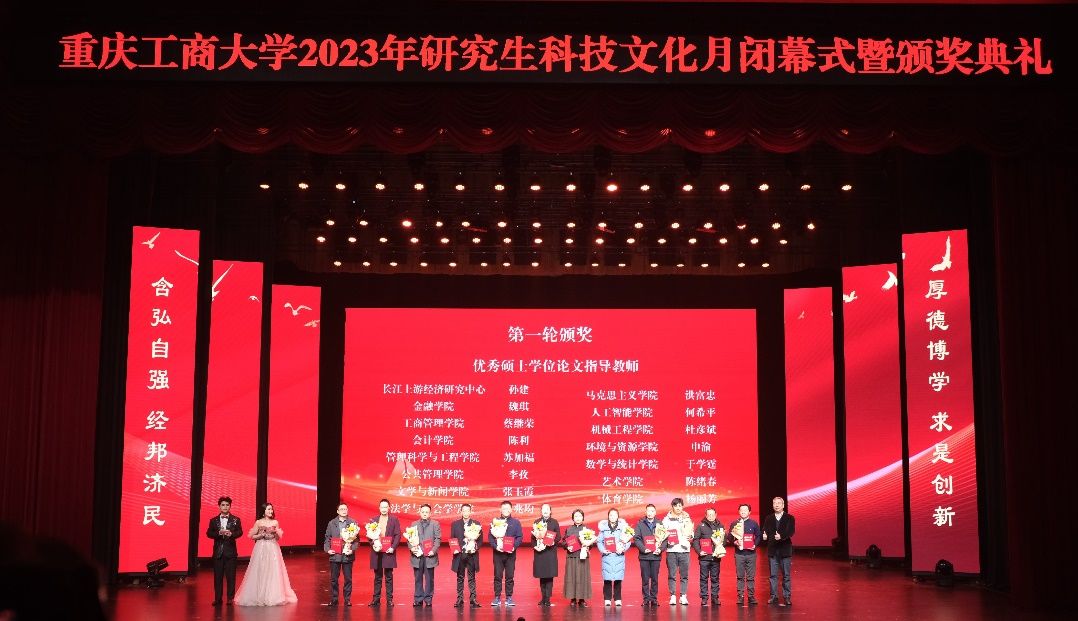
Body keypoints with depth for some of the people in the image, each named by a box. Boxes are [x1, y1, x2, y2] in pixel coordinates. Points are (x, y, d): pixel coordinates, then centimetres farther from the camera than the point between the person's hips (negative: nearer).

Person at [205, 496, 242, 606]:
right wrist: (219, 533, -17)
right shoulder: (213, 520, 10)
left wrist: (231, 533, -24)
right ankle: (217, 598, 10)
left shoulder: (235, 520, 6)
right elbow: (209, 533, 0)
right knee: (217, 576, 4)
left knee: (231, 576, -1)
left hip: (230, 552, -2)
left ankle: (230, 598, 6)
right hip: (218, 551, 2)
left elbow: (240, 532, -4)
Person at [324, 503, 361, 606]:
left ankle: (347, 600, 11)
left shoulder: (353, 523, 2)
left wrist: (352, 549, -13)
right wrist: (327, 549, -6)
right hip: (334, 555, 1)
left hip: (347, 555, -1)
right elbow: (327, 538, 8)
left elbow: (357, 539, 1)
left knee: (348, 578, 4)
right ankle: (333, 600, 14)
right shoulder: (331, 523, 7)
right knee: (333, 579, 5)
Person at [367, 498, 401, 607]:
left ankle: (389, 599, 5)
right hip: (377, 552, 2)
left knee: (389, 577, 2)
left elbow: (397, 535, 0)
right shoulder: (373, 520, 9)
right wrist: (373, 545, -9)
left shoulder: (394, 520, 4)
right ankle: (376, 599, 10)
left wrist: (393, 547, -11)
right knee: (378, 577, 7)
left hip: (389, 552, -2)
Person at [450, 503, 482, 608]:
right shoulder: (455, 524, 7)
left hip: (472, 555, -1)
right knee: (460, 578, 5)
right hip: (459, 555, 1)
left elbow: (480, 539, 4)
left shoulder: (476, 524, 5)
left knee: (471, 578, 2)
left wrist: (476, 548, -12)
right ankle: (460, 599, 9)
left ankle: (473, 599, 3)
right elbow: (452, 539, 7)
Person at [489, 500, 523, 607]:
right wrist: (495, 546, -13)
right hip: (498, 553, 0)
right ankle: (497, 598, 6)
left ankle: (509, 598, 7)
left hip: (510, 553, 0)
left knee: (509, 576, 2)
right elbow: (490, 536, 4)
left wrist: (514, 547, -14)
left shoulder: (516, 522, 8)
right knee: (497, 576, 1)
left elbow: (520, 537, 3)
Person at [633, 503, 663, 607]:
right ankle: (646, 599, 7)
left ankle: (654, 598, 11)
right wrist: (643, 548, -12)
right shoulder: (640, 524, 5)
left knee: (655, 578, 3)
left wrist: (660, 549, -10)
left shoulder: (660, 524, 7)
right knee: (645, 579, 1)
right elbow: (636, 538, 0)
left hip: (656, 555, 1)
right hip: (644, 556, -1)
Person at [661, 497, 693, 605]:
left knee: (684, 574, -2)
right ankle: (673, 596, 2)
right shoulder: (667, 519, 10)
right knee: (671, 574, -2)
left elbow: (691, 535, 16)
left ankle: (683, 596, 2)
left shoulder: (687, 519, 14)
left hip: (684, 549, 1)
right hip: (671, 550, -1)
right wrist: (666, 536, -10)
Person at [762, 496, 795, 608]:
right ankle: (774, 596, 12)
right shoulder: (768, 519, 11)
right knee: (773, 575, 6)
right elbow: (765, 532, 6)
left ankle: (786, 597, 8)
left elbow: (790, 532, -12)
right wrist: (765, 535, -17)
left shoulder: (789, 518, 0)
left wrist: (781, 536, -29)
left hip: (785, 550, -2)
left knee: (786, 575, 2)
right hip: (772, 550, 3)